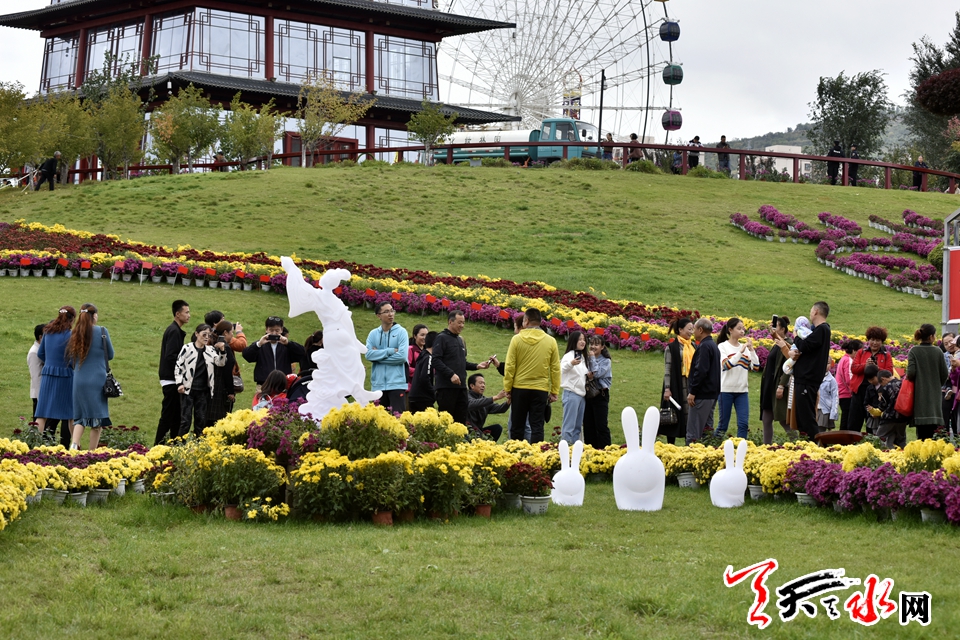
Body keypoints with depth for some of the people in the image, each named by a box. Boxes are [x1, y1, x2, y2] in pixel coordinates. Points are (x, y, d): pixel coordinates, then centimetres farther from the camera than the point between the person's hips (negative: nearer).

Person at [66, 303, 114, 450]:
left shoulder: (74, 333, 3)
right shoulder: (102, 332, -6)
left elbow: (70, 359, 10)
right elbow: (110, 355, 5)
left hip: (79, 381, 3)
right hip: (97, 381, -3)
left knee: (80, 416, 11)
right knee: (97, 416, 5)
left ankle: (74, 444, -12)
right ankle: (92, 453, 6)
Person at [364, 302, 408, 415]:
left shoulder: (401, 332, 1)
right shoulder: (373, 334, 10)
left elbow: (402, 356, -10)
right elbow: (368, 355, -5)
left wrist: (379, 355, -5)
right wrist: (390, 351, -10)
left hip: (397, 384, -3)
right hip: (378, 384, 3)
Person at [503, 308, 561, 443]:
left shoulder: (516, 339, -6)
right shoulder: (550, 341, -1)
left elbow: (509, 367, -7)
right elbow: (555, 369, 1)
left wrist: (507, 389, 0)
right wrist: (554, 392, 6)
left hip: (519, 388, -1)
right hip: (541, 390, 1)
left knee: (517, 426, 9)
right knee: (537, 427, 2)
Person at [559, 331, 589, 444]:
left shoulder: (582, 357, 16)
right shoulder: (569, 355, -10)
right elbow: (561, 369, -29)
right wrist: (571, 363, -47)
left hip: (581, 394, 8)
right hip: (571, 394, -8)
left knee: (578, 426, 10)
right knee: (569, 426, -9)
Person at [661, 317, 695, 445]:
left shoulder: (693, 347, 13)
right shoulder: (672, 348, -4)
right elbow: (667, 369, -7)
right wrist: (667, 389, -14)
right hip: (678, 386, -5)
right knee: (676, 417, 0)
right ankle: (670, 445, 7)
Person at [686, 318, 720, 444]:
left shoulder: (704, 346, -15)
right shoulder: (714, 346, 17)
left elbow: (701, 371, -23)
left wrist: (692, 392, -20)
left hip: (702, 395, -10)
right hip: (712, 394, 10)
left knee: (693, 434, -10)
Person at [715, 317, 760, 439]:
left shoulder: (745, 347, 10)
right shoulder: (722, 346, -3)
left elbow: (755, 367, 3)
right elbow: (726, 365, -18)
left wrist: (751, 350, -5)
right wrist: (741, 351, -20)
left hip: (742, 391, 4)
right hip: (726, 389, -4)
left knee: (744, 423, -3)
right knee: (724, 423, 1)